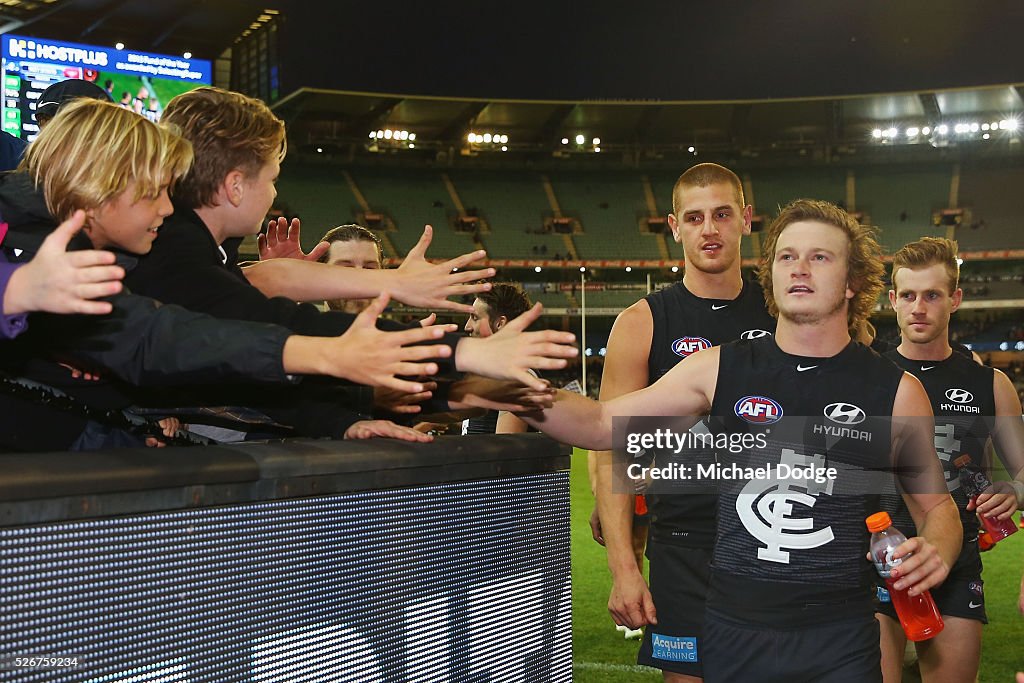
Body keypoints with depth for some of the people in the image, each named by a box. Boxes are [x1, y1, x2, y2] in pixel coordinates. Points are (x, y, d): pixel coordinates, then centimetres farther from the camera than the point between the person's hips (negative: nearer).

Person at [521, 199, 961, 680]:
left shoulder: (897, 391, -2)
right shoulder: (720, 369, 0)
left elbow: (936, 503, 10)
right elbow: (602, 424, 3)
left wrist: (937, 551, -12)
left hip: (838, 643, -1)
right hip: (730, 631, 2)